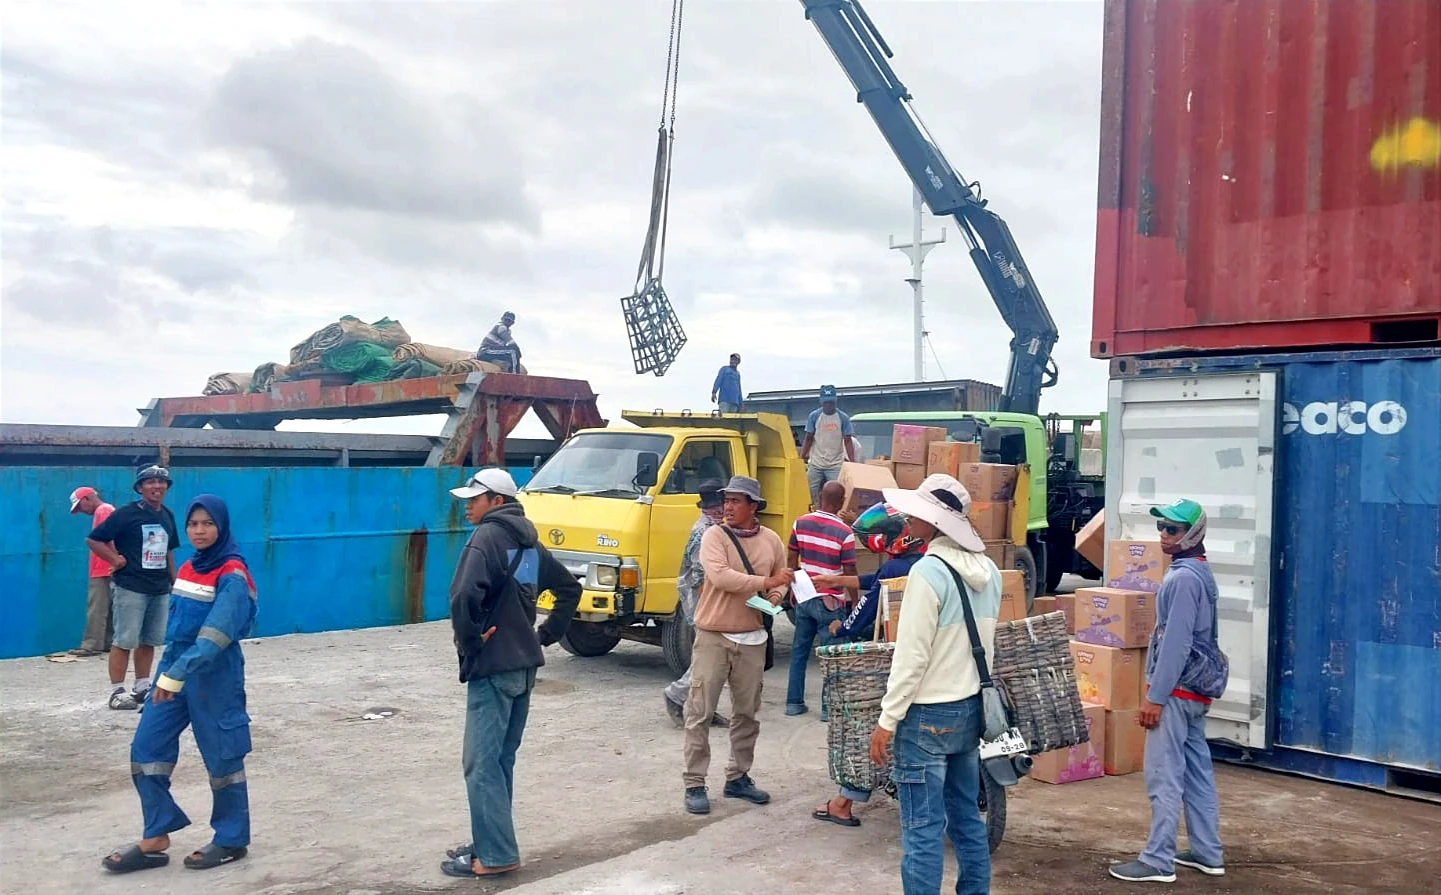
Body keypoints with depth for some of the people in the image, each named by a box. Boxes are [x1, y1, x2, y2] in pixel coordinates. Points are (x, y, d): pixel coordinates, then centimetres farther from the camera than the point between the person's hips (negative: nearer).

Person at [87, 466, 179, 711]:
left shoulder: (168, 515, 11)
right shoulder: (127, 513, -9)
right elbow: (93, 539, -8)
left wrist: (174, 582, 16)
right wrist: (116, 560, -12)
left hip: (160, 589, 6)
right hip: (130, 587, -6)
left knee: (150, 641, 12)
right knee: (125, 640, -4)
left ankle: (143, 687, 22)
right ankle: (116, 691, 2)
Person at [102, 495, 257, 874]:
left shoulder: (232, 575, -15)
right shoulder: (188, 569, 11)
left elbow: (216, 633, -25)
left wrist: (178, 673, -31)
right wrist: (168, 671, 17)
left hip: (215, 676, -8)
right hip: (174, 670, 8)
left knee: (222, 756, 2)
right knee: (146, 747, 5)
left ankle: (232, 840, 16)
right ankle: (155, 839, 14)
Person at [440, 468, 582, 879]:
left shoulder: (486, 537, -13)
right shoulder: (528, 542, 14)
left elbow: (463, 595, -30)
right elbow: (570, 588, 23)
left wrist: (468, 642, -15)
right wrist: (546, 634, 17)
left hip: (492, 667, -9)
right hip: (524, 665, 9)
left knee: (481, 763, -2)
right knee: (500, 760, 16)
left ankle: (496, 855, 1)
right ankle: (491, 843, 24)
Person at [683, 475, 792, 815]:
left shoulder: (771, 540, 4)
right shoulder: (714, 535, -8)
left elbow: (781, 582, 15)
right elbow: (720, 576, -23)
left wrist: (774, 598, -8)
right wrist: (765, 582, -23)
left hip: (752, 639, 4)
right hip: (712, 637, -4)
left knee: (746, 713, 13)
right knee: (700, 713, -2)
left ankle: (738, 777, 27)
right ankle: (694, 784, 6)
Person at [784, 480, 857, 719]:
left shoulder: (801, 523, -2)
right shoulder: (844, 533, -15)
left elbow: (791, 559, 6)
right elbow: (849, 573, -11)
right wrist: (854, 602, 1)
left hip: (804, 598, 5)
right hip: (831, 602, -4)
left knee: (799, 651, 14)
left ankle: (794, 702, 20)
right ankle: (828, 707, 10)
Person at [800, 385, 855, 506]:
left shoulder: (843, 418, -2)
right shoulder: (814, 416, 0)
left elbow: (847, 441, 0)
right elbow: (808, 439, 4)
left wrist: (853, 463, -8)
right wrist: (800, 459, -3)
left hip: (835, 465, -1)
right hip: (815, 464, 1)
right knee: (813, 495, 4)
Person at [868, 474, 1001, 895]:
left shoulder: (928, 571, -19)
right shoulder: (988, 569, 5)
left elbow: (911, 657, -19)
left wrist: (886, 721, -13)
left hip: (928, 714, -8)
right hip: (971, 709, 8)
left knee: (923, 829, -1)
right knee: (967, 819, 17)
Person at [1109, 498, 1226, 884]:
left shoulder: (1183, 578, -18)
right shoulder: (1199, 572, 14)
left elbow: (1175, 643, -22)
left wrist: (1155, 697, -20)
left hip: (1176, 691, -10)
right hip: (1195, 688, 10)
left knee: (1164, 776, -6)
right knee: (1197, 771, 14)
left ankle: (1158, 861, -3)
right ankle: (1207, 853, 22)